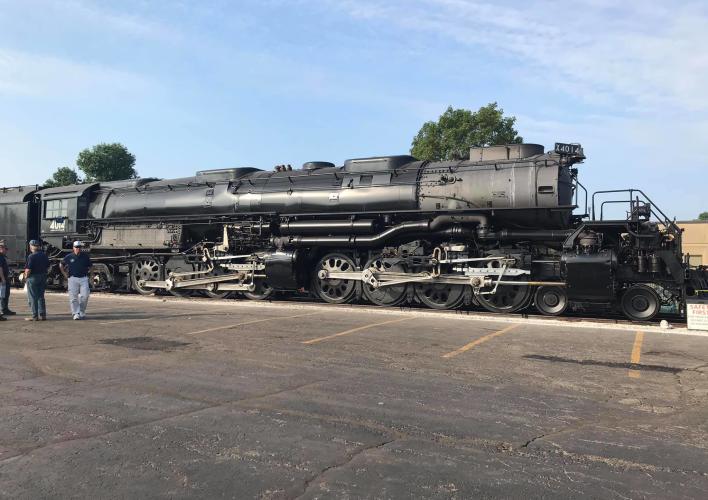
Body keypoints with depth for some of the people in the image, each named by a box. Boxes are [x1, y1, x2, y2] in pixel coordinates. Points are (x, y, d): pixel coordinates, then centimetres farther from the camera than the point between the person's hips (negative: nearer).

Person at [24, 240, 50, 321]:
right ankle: (42, 315, 15)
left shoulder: (31, 256, -15)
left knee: (33, 298, 1)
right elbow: (48, 267, 11)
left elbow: (28, 269, -19)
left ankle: (35, 316, 3)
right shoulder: (44, 255, 6)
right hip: (43, 277, 7)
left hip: (33, 278, -7)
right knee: (41, 297, 14)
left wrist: (26, 276, -4)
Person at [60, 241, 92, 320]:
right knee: (73, 297, -4)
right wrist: (65, 274, 11)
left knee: (85, 295, -7)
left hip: (84, 278, 1)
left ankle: (82, 312, 11)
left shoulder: (85, 256, 7)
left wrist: (85, 271, 4)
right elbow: (61, 265, 18)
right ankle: (76, 313, 2)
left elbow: (89, 266, 19)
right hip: (73, 279, -1)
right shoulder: (69, 257, 4)